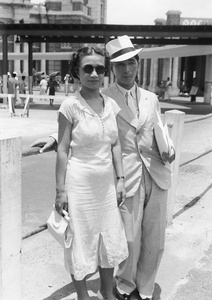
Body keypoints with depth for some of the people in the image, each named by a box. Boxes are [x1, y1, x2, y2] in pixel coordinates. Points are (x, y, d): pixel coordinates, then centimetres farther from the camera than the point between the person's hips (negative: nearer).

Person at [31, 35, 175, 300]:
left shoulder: (151, 98, 12)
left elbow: (159, 135, 15)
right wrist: (55, 138, -12)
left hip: (156, 176, 4)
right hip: (127, 179, -4)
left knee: (155, 241, 11)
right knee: (130, 241, 4)